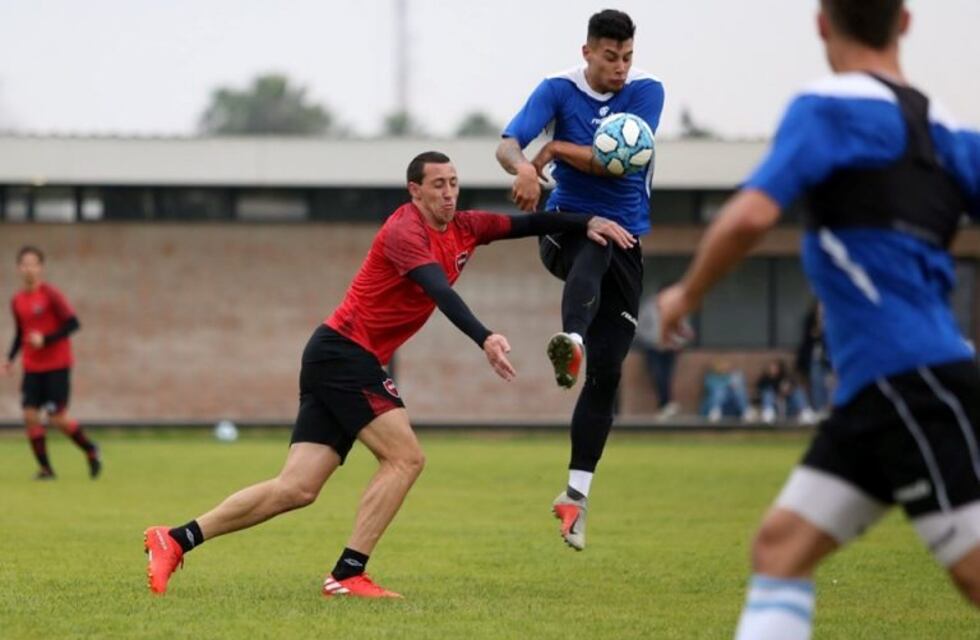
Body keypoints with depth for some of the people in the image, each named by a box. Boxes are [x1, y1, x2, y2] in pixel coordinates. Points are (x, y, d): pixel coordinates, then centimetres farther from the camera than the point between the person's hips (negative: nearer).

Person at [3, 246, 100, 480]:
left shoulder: (51, 295, -11)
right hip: (32, 368, 5)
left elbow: (72, 324, -14)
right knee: (30, 415, -7)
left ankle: (91, 450, 17)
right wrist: (10, 359, 6)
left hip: (57, 366, -5)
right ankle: (45, 468, 3)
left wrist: (46, 339, -22)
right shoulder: (17, 301, 7)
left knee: (58, 418, -8)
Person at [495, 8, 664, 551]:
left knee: (607, 372, -2)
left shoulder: (647, 92, -5)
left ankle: (576, 494, 6)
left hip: (627, 240, 2)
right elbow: (507, 146, -18)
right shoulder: (559, 90, -5)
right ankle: (570, 343, -70)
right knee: (594, 250, -40)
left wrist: (556, 149, -18)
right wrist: (523, 166, -40)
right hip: (566, 226, -2)